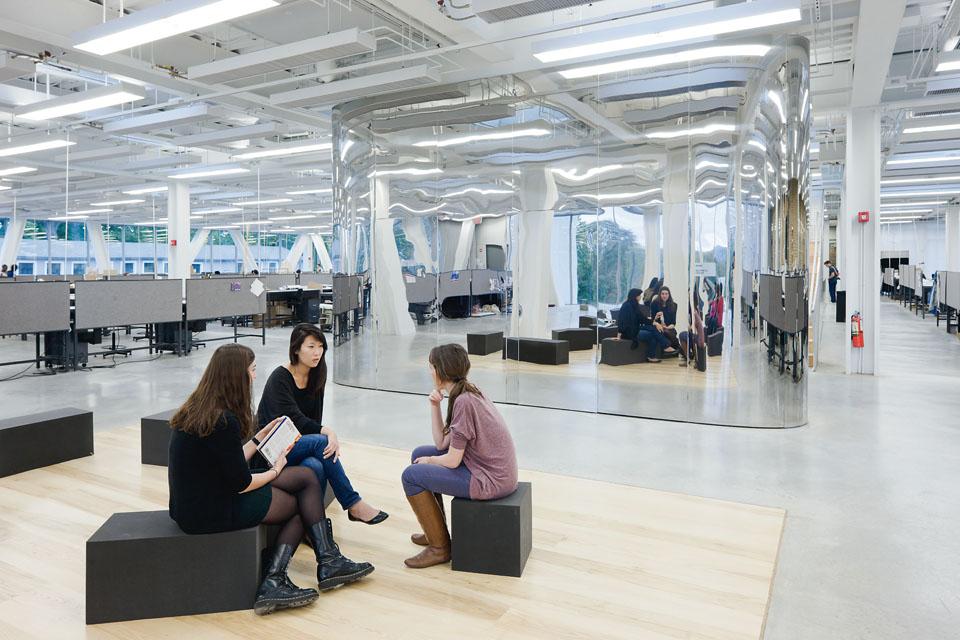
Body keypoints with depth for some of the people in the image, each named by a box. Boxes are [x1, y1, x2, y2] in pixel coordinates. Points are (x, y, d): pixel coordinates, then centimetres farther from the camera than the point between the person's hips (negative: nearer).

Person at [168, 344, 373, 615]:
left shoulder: (196, 410, 6)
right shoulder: (224, 421, -23)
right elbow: (241, 484, -17)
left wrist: (260, 437, 15)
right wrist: (275, 471, 1)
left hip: (193, 501, 9)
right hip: (213, 512, -9)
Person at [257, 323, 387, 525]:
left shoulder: (316, 377, 3)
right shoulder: (279, 378, -16)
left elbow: (314, 420, 2)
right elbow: (295, 420, -23)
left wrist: (328, 436, -17)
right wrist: (327, 432, -35)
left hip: (298, 443, 5)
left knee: (316, 466, -30)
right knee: (320, 442, -31)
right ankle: (353, 505, -24)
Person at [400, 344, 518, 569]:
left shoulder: (463, 401, -21)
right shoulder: (467, 393, 7)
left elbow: (452, 461, -18)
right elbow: (442, 444, 8)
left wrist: (429, 461, 2)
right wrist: (435, 406, -2)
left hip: (491, 480, -10)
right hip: (490, 468, 10)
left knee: (411, 476, -6)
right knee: (419, 454, 16)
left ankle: (440, 547, 7)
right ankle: (435, 531, 29)